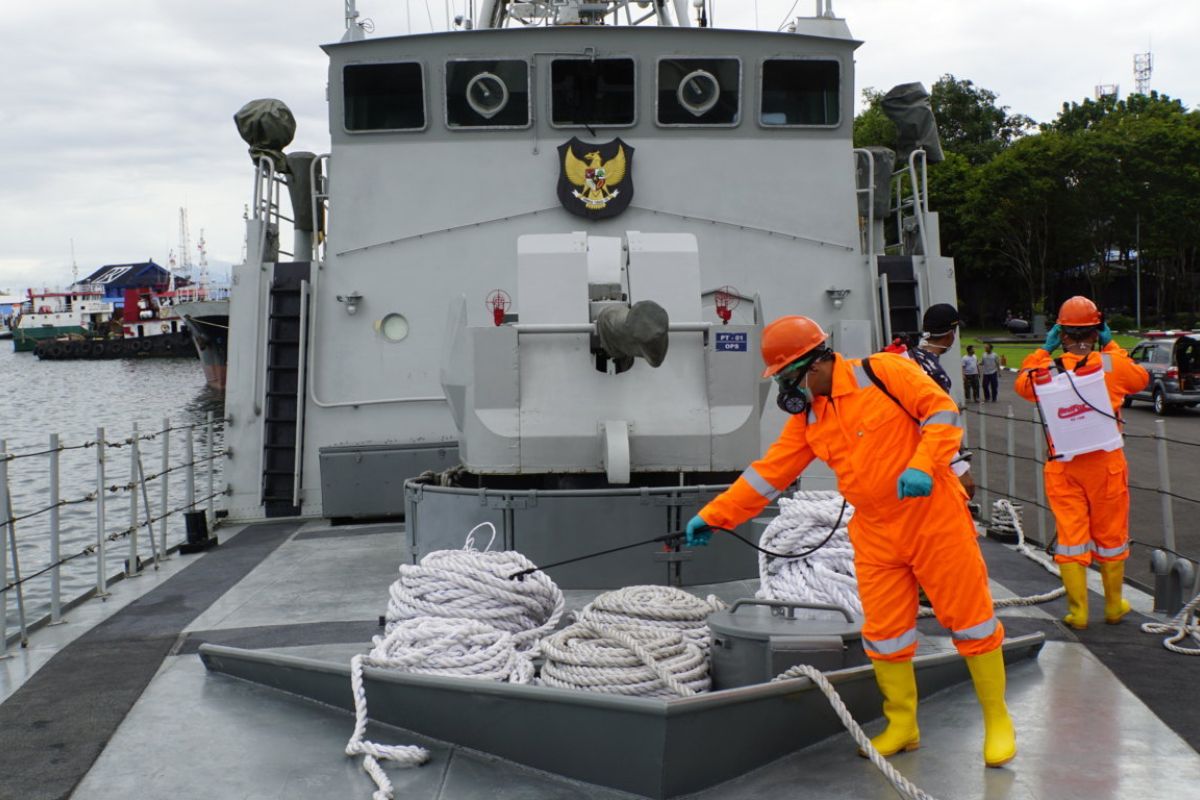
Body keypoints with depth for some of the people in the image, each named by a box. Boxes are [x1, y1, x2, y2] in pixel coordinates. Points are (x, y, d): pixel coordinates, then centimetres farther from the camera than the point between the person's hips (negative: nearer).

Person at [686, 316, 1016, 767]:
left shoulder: (883, 372, -10)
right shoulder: (807, 418, 8)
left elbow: (942, 412, -11)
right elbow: (769, 472, 9)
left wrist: (922, 464, -25)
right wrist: (713, 516, 5)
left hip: (934, 516, -5)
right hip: (876, 535, 6)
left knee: (969, 616, 2)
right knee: (884, 633, 6)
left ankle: (997, 720, 18)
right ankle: (901, 727, 24)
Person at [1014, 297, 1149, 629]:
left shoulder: (1047, 370, -9)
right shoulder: (1112, 364, -8)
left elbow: (1022, 383, 14)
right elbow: (1141, 379, 15)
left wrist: (1044, 350, 15)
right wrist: (1111, 346, 19)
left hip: (1063, 466, 0)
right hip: (1106, 463, 0)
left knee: (1070, 536, 6)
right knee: (1111, 535, 14)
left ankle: (1078, 612, 9)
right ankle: (1114, 606, 27)